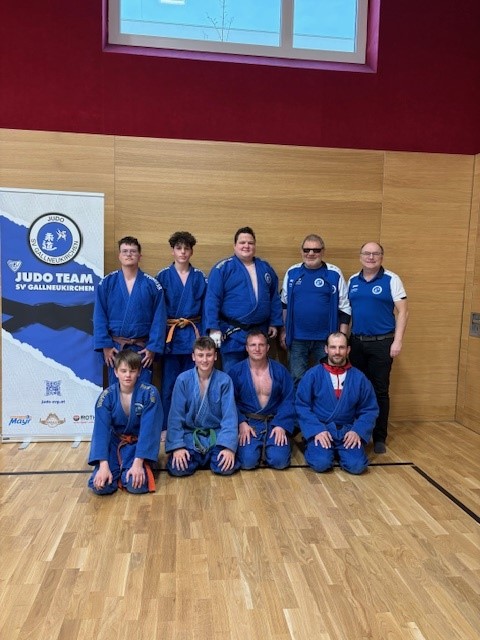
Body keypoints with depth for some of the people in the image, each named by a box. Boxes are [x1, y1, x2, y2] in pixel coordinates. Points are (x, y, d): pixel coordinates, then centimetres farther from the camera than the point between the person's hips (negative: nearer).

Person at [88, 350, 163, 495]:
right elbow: (101, 430, -16)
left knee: (136, 485, -28)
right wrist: (104, 465, -27)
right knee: (99, 485, -21)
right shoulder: (106, 396, -10)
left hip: (139, 444, -2)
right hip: (114, 444, 2)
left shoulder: (149, 393, -16)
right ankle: (118, 471, 12)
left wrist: (138, 463, -27)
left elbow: (148, 429, -19)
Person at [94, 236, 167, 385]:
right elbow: (99, 317, 0)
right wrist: (105, 345, -6)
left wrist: (153, 347, -7)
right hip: (114, 348, 1)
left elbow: (159, 319, -2)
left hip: (142, 349, 0)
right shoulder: (106, 283, 0)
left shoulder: (152, 285, -1)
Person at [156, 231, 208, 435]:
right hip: (170, 334, -1)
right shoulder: (163, 276, 2)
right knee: (168, 383, 4)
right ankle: (166, 426, 16)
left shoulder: (200, 277, 6)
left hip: (193, 334, 1)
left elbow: (205, 308, 6)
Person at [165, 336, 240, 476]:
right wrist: (177, 446, -17)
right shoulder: (183, 380, -9)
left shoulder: (224, 380, -9)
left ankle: (211, 457, 10)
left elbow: (229, 416, -10)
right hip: (189, 434, 0)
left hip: (216, 434, 0)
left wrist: (229, 446, -21)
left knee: (226, 468, -24)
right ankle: (198, 458, 9)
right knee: (178, 468, -24)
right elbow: (175, 415, -8)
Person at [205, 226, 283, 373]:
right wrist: (214, 328, -17)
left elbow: (274, 298, 15)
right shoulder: (222, 268, -5)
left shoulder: (265, 268, 10)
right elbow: (212, 300, -10)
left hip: (260, 332, 5)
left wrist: (275, 323, 9)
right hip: (233, 334, -5)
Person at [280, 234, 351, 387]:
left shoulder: (335, 274, -2)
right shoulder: (292, 272, 4)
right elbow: (284, 304, 13)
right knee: (296, 380, 9)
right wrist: (283, 331, 11)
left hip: (326, 339, -1)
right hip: (297, 339, 2)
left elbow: (344, 307, 0)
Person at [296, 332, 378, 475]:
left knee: (357, 465, -22)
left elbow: (369, 410, 7)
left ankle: (340, 451, 11)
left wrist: (358, 431, -9)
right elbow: (301, 406, -5)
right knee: (321, 463, -27)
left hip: (347, 431, 2)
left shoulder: (359, 378, 3)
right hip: (320, 429, -2)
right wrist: (317, 430, -17)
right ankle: (314, 447, 9)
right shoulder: (313, 374, -4)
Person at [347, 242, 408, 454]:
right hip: (357, 342, 4)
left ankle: (379, 437, 13)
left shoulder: (391, 280, -4)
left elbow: (402, 312, -7)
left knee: (380, 390, 2)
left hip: (382, 343, -4)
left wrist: (397, 341, -14)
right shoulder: (352, 281, 8)